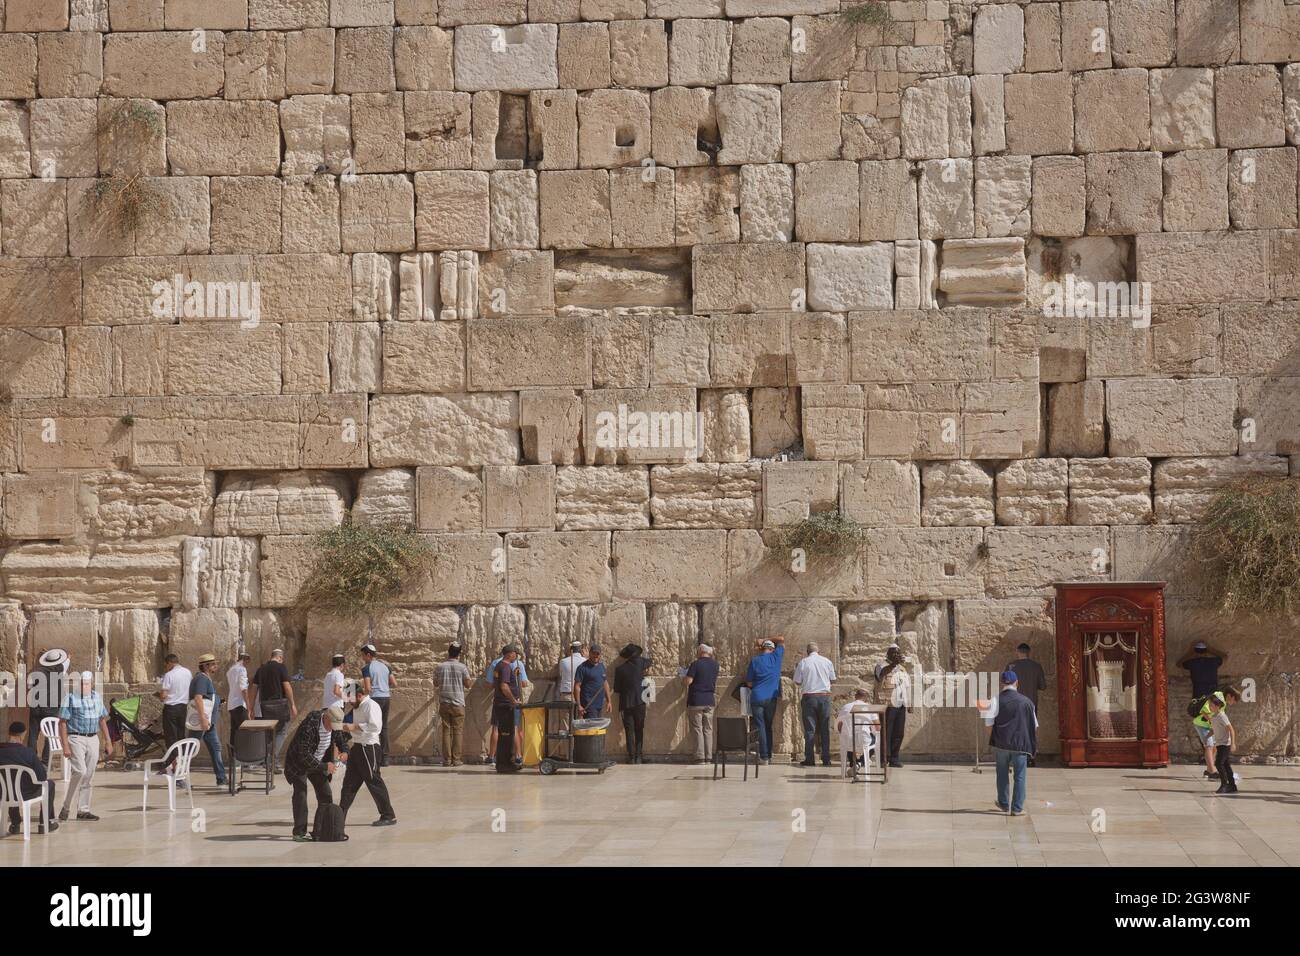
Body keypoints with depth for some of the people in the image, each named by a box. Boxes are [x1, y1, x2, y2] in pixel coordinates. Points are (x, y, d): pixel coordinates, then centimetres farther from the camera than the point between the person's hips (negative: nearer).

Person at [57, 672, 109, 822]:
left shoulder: (97, 697, 11)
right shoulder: (71, 698, -7)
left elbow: (102, 720, 19)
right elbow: (62, 723, -8)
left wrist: (107, 740, 15)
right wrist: (65, 746, -15)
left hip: (93, 739, 6)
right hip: (76, 738, -6)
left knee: (89, 776, 6)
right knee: (80, 771, -18)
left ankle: (83, 810, 13)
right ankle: (66, 807, -8)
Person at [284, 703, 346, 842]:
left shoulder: (334, 724, -11)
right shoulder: (309, 726, -34)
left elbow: (340, 739, 9)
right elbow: (304, 754, -33)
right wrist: (324, 767, -32)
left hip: (318, 763, 7)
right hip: (300, 763, -7)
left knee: (326, 796, 4)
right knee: (300, 795, -13)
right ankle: (299, 833, -13)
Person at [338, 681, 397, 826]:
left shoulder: (371, 706, -15)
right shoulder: (357, 707, 16)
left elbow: (375, 726, -26)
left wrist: (355, 727, -23)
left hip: (369, 748, -10)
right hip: (357, 747, 10)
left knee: (374, 782, -6)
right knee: (349, 781, 11)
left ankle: (389, 816, 1)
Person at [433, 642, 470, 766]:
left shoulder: (440, 667, 1)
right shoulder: (462, 667, -6)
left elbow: (435, 683, 11)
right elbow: (467, 683, 1)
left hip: (444, 703, 2)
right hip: (458, 703, -2)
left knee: (446, 731, 5)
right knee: (458, 731, 3)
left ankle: (447, 759, 2)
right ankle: (456, 759, 0)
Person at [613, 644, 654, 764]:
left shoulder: (619, 669, -2)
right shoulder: (639, 663, -3)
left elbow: (616, 689, 3)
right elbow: (651, 662, 19)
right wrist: (642, 657, 35)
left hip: (626, 704, 0)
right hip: (639, 702, 0)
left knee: (629, 731, 3)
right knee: (639, 730, 9)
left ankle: (632, 757, 0)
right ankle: (639, 756, 5)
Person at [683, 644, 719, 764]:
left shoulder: (696, 664, -12)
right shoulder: (715, 665, 5)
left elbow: (688, 681, -15)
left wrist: (684, 677, 4)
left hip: (696, 701, -5)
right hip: (710, 701, 5)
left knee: (697, 729, -1)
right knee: (708, 729, 9)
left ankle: (700, 757, -5)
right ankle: (708, 757, 8)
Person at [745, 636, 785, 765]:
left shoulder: (755, 660, -2)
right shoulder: (776, 657, 2)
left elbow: (749, 683, 2)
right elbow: (782, 640, 19)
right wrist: (767, 641, 21)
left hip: (757, 698, -2)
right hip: (771, 698, 2)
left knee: (760, 727, 0)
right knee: (768, 727, 12)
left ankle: (764, 756, -7)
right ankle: (769, 756, 11)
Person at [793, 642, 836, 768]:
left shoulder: (803, 663, -3)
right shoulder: (827, 662, 4)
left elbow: (797, 683, 2)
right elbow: (833, 680, 11)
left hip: (809, 697, -2)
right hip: (825, 696, 2)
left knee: (809, 729, 1)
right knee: (825, 729, 6)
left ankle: (809, 759, -2)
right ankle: (826, 759, 4)